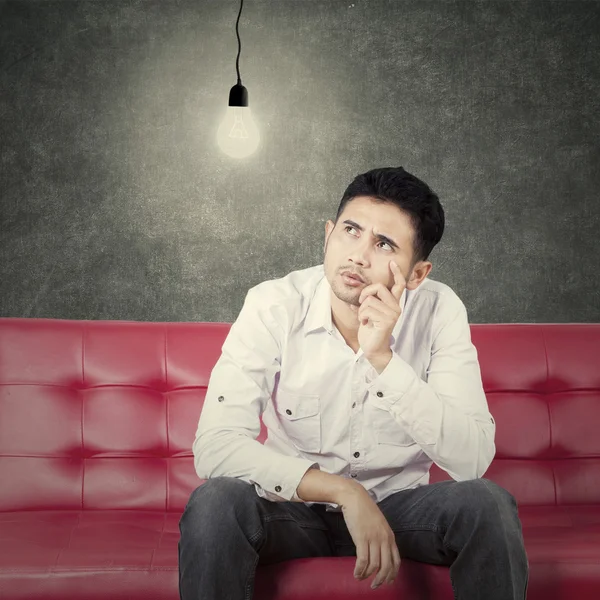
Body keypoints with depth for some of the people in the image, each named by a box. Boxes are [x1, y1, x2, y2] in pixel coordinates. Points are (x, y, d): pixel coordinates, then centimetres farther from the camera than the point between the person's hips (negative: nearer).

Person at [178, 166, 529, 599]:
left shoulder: (440, 311, -14)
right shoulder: (274, 306, -17)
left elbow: (473, 460, -23)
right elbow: (214, 447, -25)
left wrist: (382, 358, -33)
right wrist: (344, 492, -32)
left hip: (398, 503, 1)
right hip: (294, 504, 0)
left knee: (487, 503, -27)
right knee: (214, 502, -30)